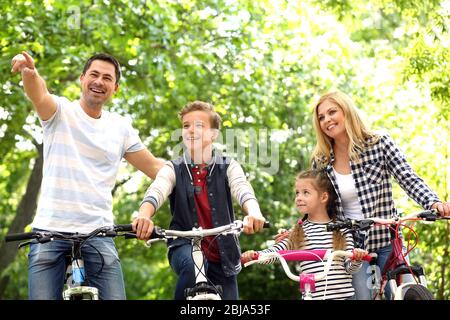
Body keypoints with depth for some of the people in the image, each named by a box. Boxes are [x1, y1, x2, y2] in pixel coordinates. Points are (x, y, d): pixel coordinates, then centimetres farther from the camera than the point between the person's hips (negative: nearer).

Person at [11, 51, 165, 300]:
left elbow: (154, 167, 15)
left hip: (97, 234, 2)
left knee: (114, 297, -9)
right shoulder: (60, 111, 2)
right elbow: (39, 95, -21)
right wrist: (29, 72, -44)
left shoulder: (121, 127, 11)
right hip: (50, 231, -2)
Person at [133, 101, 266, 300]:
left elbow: (243, 191, -18)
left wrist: (254, 214, -43)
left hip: (221, 256, 2)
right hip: (185, 247, -2)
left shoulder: (228, 167, 1)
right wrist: (144, 216, -43)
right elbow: (155, 192, -19)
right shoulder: (173, 169, 0)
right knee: (193, 265, -35)